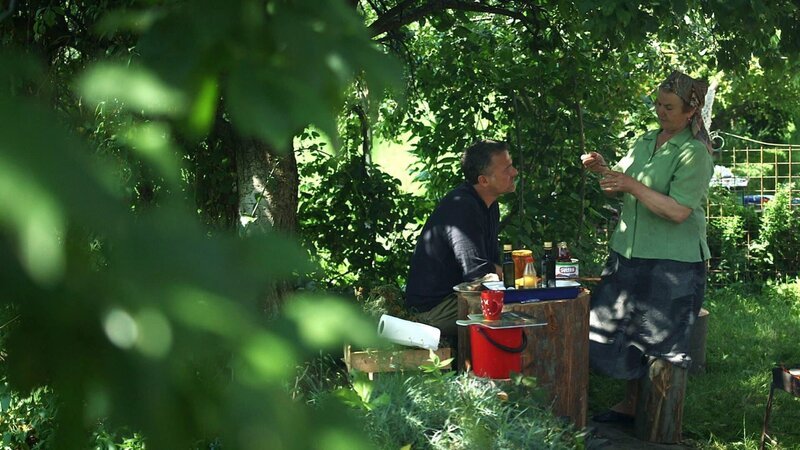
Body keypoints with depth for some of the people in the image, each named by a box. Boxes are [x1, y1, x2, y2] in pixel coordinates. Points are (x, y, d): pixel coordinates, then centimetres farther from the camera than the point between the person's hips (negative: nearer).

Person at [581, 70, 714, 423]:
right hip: (629, 254, 8)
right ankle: (630, 404, 27)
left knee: (659, 343, 0)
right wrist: (604, 170, -3)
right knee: (625, 332, 12)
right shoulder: (646, 141, 10)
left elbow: (678, 211, -22)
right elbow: (620, 189, 17)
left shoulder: (694, 153, -14)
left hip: (672, 263, -8)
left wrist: (632, 185, -24)